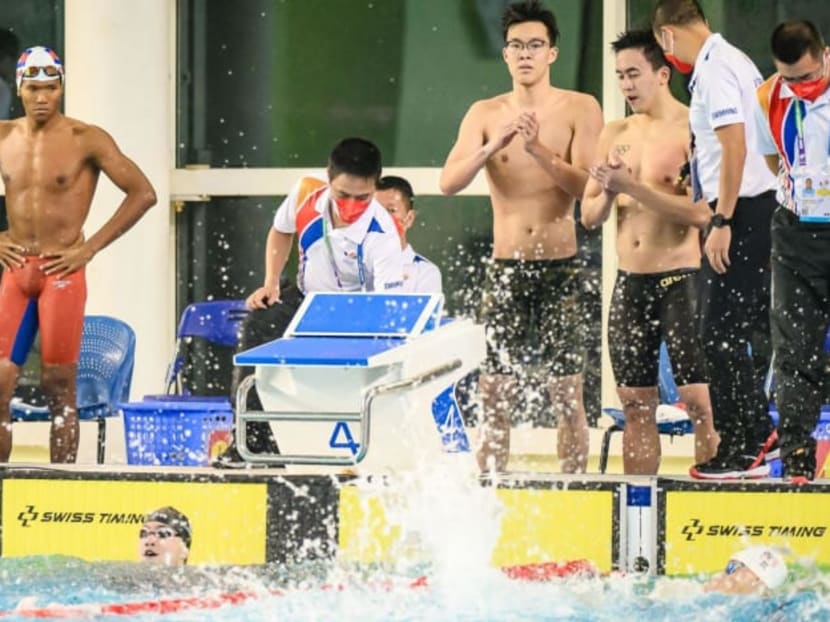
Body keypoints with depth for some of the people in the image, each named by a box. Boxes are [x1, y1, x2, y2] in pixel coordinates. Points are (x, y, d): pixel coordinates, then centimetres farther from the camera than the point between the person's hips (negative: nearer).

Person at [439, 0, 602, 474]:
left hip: (561, 269, -2)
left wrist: (537, 149, -23)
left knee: (567, 395, -2)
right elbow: (449, 183, -4)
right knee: (495, 397, 1)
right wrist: (495, 144, -20)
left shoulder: (580, 110, 0)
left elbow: (586, 186, -10)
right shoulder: (485, 114, 6)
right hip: (506, 270, 2)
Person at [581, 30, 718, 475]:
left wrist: (631, 186, -20)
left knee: (698, 400, -11)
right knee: (636, 404, 8)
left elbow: (700, 212, -18)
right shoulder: (615, 135, 12)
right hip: (630, 283, 6)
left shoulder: (692, 130, -8)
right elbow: (590, 217, 14)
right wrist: (608, 193, -8)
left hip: (678, 278, -6)